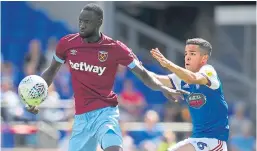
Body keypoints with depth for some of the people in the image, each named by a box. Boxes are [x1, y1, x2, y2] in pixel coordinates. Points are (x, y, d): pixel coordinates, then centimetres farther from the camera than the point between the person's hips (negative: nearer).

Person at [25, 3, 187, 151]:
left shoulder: (115, 48, -9)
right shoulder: (67, 43, -1)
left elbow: (143, 74, -4)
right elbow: (52, 71, 15)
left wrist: (163, 89, -21)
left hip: (105, 112, -4)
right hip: (81, 116, 4)